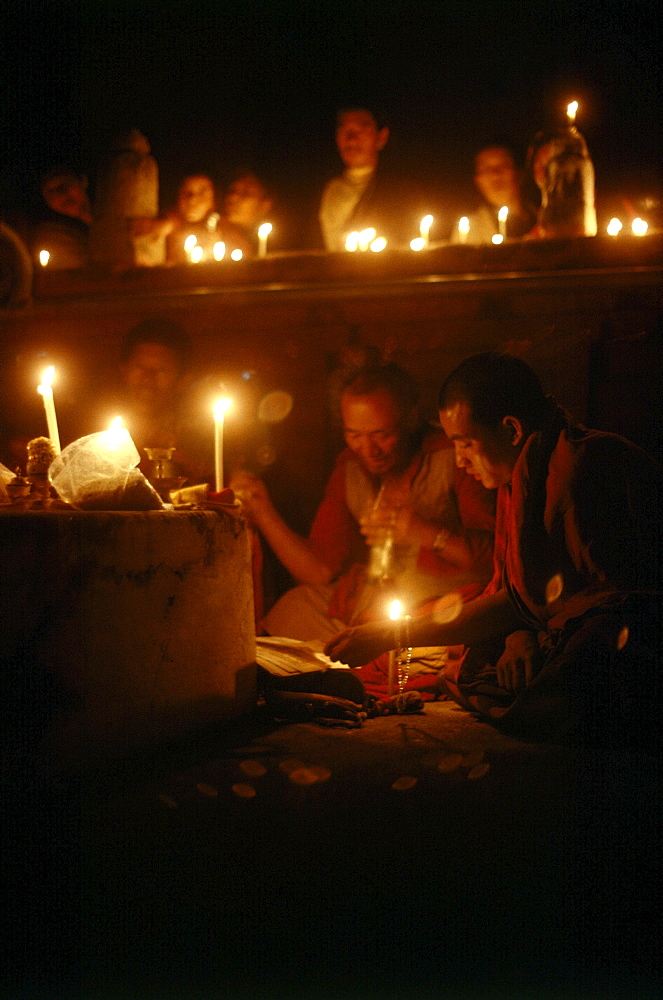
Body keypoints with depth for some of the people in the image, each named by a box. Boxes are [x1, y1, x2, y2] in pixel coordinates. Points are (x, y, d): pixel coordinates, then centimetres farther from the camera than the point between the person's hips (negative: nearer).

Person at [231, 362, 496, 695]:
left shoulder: (453, 458, -13)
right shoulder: (350, 465, 8)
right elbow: (321, 570, 6)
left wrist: (429, 533, -32)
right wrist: (264, 514, -5)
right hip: (364, 599, 7)